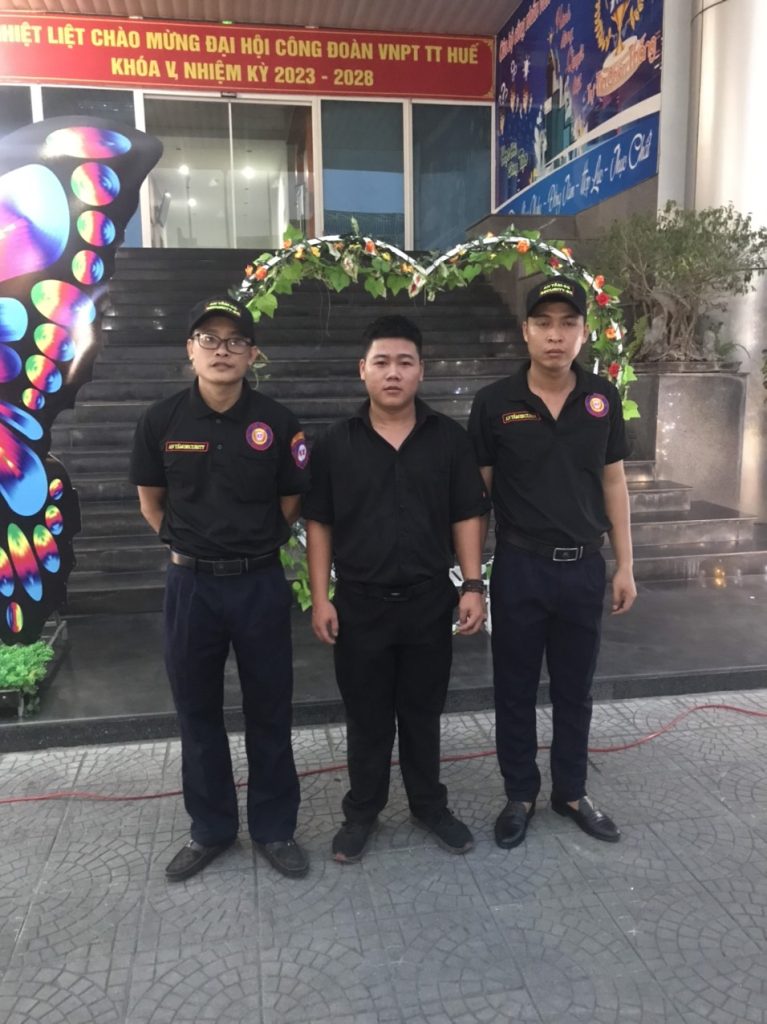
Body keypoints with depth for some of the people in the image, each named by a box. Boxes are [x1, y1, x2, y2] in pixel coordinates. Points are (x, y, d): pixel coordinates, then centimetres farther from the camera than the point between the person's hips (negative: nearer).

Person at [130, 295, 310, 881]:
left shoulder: (277, 424, -6)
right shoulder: (161, 421, -3)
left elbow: (290, 504, 5)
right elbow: (151, 503, 10)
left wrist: (250, 544, 7)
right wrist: (190, 545, 8)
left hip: (260, 584, -1)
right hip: (191, 584, 1)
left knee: (269, 712, 9)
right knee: (197, 712, 13)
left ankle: (275, 829, 27)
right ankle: (211, 829, 31)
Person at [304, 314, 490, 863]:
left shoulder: (450, 438, -1)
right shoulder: (336, 444, -2)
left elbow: (467, 517, 1)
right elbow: (319, 524, 1)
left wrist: (473, 585, -5)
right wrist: (321, 598, -3)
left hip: (429, 601, 1)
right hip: (359, 603, 0)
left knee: (423, 712, 15)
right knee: (367, 716, 12)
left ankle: (430, 805, 33)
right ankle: (362, 811, 30)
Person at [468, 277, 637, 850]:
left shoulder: (603, 398, 1)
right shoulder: (495, 402, -7)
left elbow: (613, 484, 6)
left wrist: (625, 566, 5)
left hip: (584, 568, 2)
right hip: (520, 569, -2)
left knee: (575, 690, 16)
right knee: (516, 690, 11)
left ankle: (571, 792, 35)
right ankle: (520, 794, 30)